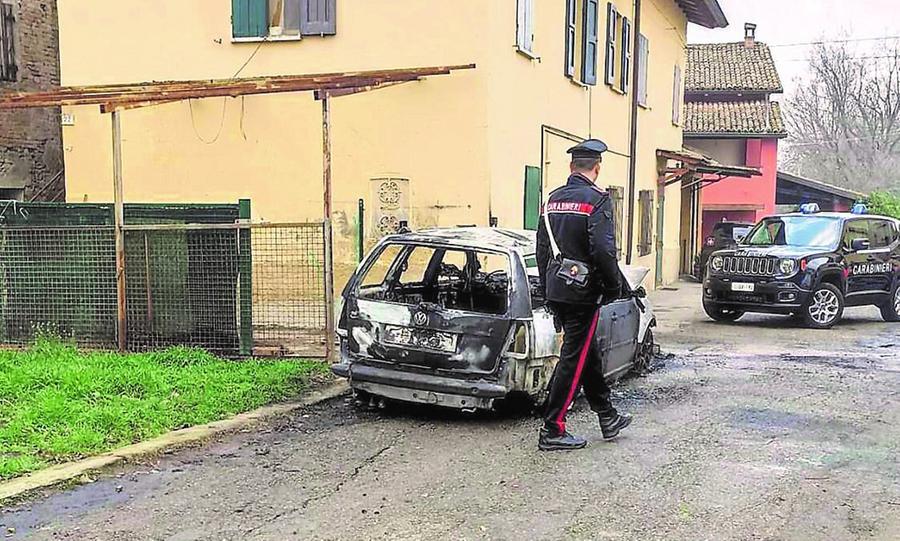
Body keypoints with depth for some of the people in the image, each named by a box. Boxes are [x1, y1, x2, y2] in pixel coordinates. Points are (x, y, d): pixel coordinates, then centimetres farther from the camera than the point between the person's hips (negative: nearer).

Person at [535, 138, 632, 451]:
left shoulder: (553, 199, 10)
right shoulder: (597, 200, -13)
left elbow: (543, 249, 14)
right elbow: (603, 250, -20)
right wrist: (614, 288, -7)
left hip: (556, 289, 8)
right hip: (582, 292, -8)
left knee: (587, 353, 18)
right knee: (574, 358, -1)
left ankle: (608, 418, 31)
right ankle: (552, 431, 2)